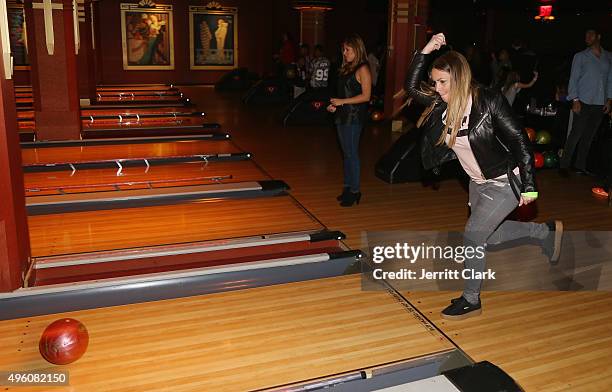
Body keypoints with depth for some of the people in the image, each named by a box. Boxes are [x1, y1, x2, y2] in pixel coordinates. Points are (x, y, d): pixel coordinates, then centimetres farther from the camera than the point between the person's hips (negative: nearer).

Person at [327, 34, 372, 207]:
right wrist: (335, 105, 6)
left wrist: (342, 102, -15)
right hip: (343, 116, 8)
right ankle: (348, 187, 20)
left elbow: (365, 96, -15)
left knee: (352, 154, -5)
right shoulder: (346, 68, 15)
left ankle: (355, 191, 2)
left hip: (354, 117, -8)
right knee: (346, 153, 12)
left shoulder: (362, 69, -9)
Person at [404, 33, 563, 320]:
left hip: (506, 182, -8)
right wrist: (425, 51, -14)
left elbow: (519, 140, -19)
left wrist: (529, 186, -19)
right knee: (488, 235, 19)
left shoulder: (488, 100, -23)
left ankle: (471, 300, 12)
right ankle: (546, 231, 41)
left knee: (472, 235, -8)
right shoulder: (443, 104, -6)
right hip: (478, 182, 8)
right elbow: (411, 87, -4)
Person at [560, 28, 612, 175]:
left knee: (589, 136, 5)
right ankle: (564, 165, -2)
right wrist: (575, 100, -9)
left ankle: (580, 165, 12)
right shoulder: (580, 56, 6)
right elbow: (573, 79, 1)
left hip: (600, 104, 3)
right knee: (576, 134, -8)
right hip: (583, 102, -3)